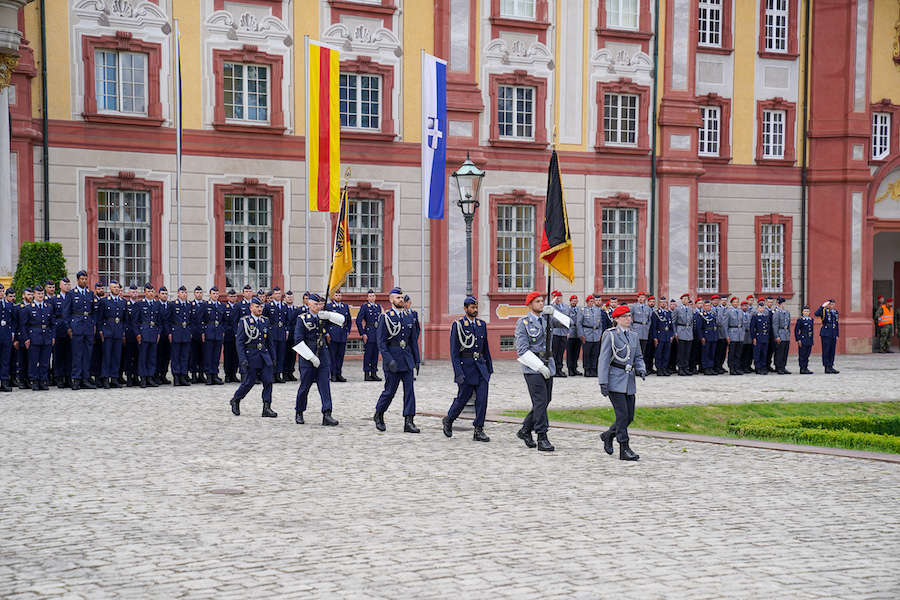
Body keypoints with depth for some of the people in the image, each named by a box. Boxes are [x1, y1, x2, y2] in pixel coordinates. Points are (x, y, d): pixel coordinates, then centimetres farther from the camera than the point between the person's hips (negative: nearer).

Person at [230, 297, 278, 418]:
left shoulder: (265, 321, 11)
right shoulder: (244, 321, -5)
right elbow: (239, 342, -8)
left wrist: (273, 356, 14)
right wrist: (243, 359, -15)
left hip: (264, 355, 5)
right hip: (251, 356, -5)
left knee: (268, 382, -3)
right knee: (248, 383, -1)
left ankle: (266, 408, 1)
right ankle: (235, 401, 23)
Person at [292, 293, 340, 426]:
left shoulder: (323, 317, 9)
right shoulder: (302, 318, -5)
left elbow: (341, 320, 4)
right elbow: (298, 341, -10)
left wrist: (328, 315, -13)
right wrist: (312, 357, -14)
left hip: (323, 356, 4)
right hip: (308, 357, -4)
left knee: (325, 385, -4)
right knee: (305, 386, 5)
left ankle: (327, 415, -8)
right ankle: (299, 413, 22)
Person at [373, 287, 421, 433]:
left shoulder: (409, 317, 11)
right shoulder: (385, 317, -6)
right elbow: (381, 341, -11)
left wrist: (417, 359, 12)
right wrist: (388, 360, -19)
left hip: (407, 359, 5)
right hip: (392, 358, -5)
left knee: (409, 390, -2)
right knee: (390, 391, 1)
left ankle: (408, 422, -2)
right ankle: (378, 415, 24)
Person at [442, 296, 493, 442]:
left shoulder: (481, 324, 11)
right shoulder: (458, 325, -6)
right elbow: (454, 351, -9)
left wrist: (489, 367, 15)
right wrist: (458, 373, -15)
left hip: (480, 366, 5)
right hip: (465, 366, -5)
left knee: (482, 398, -4)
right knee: (462, 398, 3)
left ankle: (479, 430, 1)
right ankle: (448, 420, 29)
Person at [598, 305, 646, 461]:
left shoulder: (633, 335, 13)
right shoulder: (610, 334, -6)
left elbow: (638, 357, 20)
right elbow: (604, 360, -9)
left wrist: (641, 370, -2)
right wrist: (603, 382, -15)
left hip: (629, 380, 7)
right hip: (615, 380, -7)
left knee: (630, 416, 6)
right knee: (622, 414, -11)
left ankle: (608, 435, 29)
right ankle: (624, 449, -6)